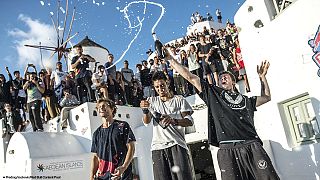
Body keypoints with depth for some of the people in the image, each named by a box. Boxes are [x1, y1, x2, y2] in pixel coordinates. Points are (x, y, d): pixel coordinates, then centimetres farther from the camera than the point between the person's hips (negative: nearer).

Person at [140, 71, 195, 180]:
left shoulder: (179, 100, 12)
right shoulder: (152, 101, 19)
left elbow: (190, 121, 0)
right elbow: (147, 121, 5)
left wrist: (173, 121, -20)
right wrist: (145, 110, -18)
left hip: (177, 144, -1)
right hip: (158, 146, 2)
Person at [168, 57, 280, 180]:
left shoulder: (246, 100, 28)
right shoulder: (212, 93, 19)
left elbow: (266, 97, 39)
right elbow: (190, 77, 18)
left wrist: (262, 77, 34)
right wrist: (171, 60, 18)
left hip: (252, 146, 3)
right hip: (227, 149, -2)